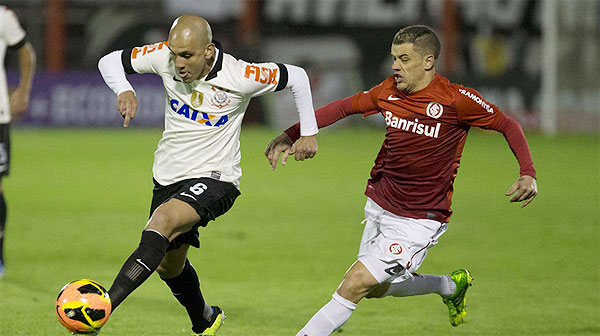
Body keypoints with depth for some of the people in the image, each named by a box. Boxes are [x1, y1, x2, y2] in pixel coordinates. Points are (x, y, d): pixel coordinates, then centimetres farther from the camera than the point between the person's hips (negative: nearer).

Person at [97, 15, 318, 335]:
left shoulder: (241, 77, -20)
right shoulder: (165, 57, -12)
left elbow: (296, 77, -4)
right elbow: (110, 61, 0)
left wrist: (308, 133, 1)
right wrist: (124, 91, -21)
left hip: (214, 179, -6)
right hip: (168, 176, 6)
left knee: (162, 221, -33)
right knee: (169, 266, 20)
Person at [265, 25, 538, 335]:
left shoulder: (455, 100, -17)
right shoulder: (389, 91, -2)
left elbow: (507, 125, -7)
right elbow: (345, 107, 12)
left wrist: (528, 175, -19)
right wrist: (290, 135, 6)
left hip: (417, 222, -7)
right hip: (379, 206, 7)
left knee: (354, 286, -14)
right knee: (376, 289, 22)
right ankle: (452, 285, 43)